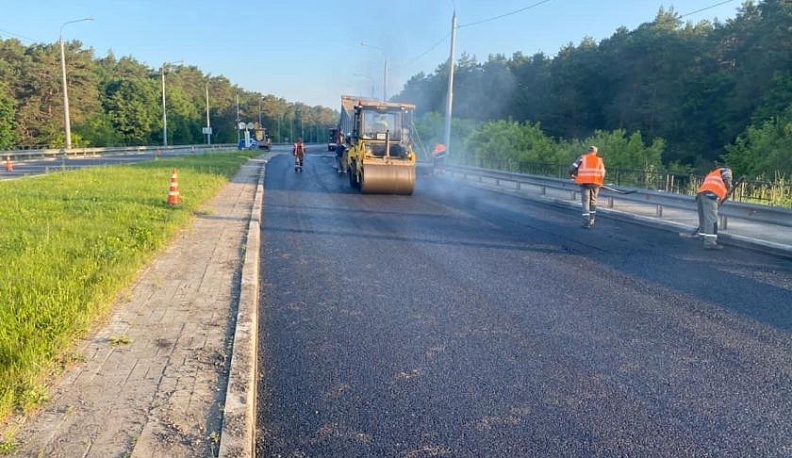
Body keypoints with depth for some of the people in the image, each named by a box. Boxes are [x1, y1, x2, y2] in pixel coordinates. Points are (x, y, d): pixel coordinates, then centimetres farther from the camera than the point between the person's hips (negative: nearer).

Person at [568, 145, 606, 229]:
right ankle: (591, 222, 20)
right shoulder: (599, 160, 14)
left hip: (584, 182, -2)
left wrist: (575, 175, 19)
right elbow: (602, 174, 8)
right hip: (595, 183, 2)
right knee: (593, 202, 15)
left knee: (585, 202, 1)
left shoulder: (582, 158, 8)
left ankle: (587, 222, -9)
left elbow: (572, 169, 0)